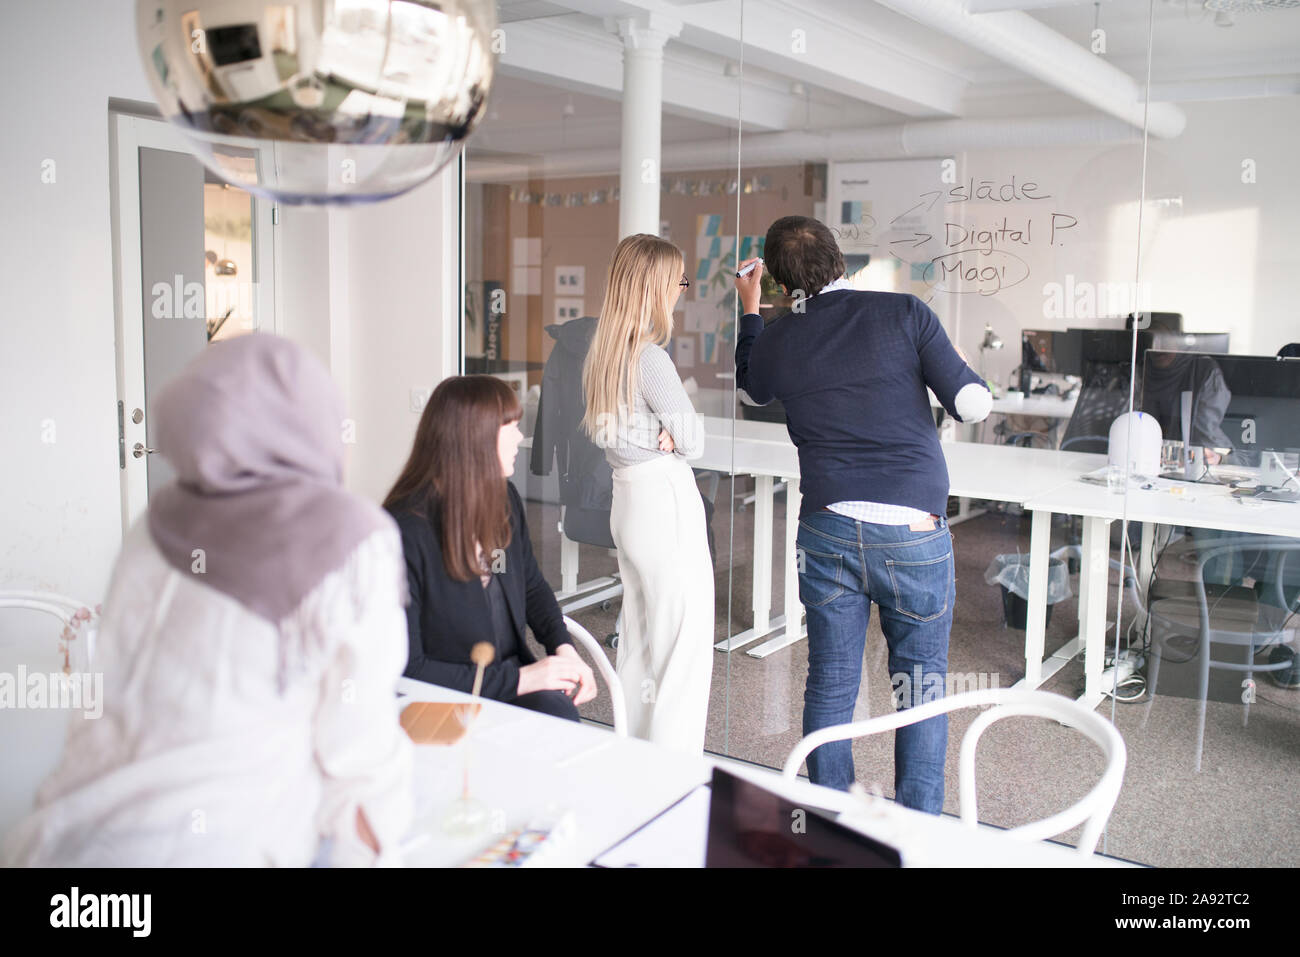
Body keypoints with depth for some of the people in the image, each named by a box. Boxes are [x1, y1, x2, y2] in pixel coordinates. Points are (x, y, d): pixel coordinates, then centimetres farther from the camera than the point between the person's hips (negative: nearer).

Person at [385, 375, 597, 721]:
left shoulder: (505, 499, 6)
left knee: (560, 714, -26)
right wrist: (517, 679, -19)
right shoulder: (408, 531, -18)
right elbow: (404, 669, -17)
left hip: (515, 672, 7)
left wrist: (563, 647, 4)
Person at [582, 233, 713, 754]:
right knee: (685, 645, -2)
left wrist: (660, 435, -10)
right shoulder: (650, 357, -18)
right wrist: (671, 435, 6)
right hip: (666, 501, -9)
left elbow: (603, 428, 5)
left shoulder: (601, 352, 7)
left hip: (627, 498, 9)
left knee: (638, 638, 18)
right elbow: (693, 439, -13)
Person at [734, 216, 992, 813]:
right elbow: (973, 406, -6)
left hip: (828, 532, 2)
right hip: (914, 535, -2)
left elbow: (751, 388, 27)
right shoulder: (904, 314, -5)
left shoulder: (776, 342, 3)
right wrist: (957, 364, 14)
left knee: (830, 689, 12)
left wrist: (749, 310, 35)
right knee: (922, 691, 11)